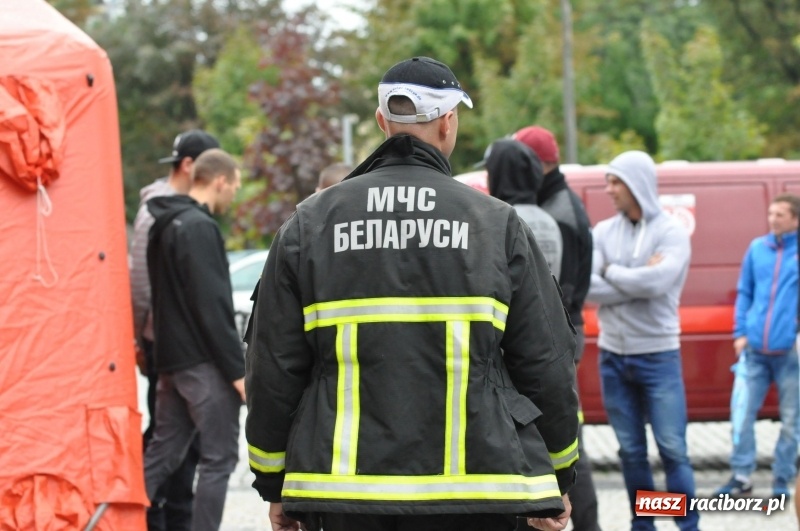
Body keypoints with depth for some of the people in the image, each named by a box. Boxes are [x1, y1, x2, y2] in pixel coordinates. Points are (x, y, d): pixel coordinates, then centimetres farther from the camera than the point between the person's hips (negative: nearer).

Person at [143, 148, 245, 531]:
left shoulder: (166, 225, 15)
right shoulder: (199, 228, -15)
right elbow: (212, 306, -19)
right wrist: (237, 369, -17)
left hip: (171, 358, 9)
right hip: (203, 361, -9)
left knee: (162, 453, 14)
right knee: (219, 457, -2)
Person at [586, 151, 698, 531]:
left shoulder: (672, 233, -6)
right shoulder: (603, 232, 5)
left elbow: (658, 281, -23)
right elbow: (585, 287, -8)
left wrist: (610, 273, -9)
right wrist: (637, 280, -15)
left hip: (658, 356, -4)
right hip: (613, 356, 4)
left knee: (672, 449, -3)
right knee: (631, 450, 9)